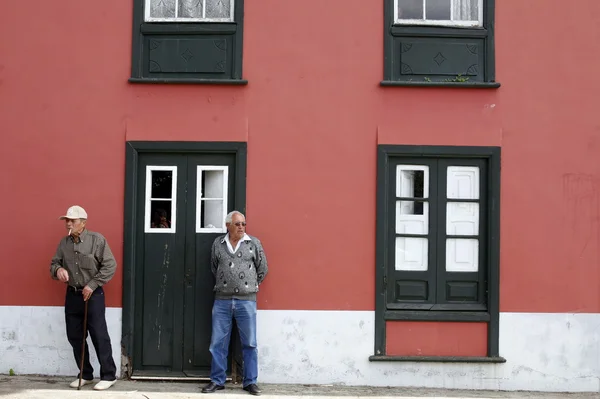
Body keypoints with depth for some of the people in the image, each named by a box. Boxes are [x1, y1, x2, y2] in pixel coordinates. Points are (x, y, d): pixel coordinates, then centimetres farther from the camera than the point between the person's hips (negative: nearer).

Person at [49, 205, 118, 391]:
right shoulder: (64, 243, 6)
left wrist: (92, 285, -15)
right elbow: (54, 263, 12)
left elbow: (110, 265, -11)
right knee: (75, 337, 10)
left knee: (99, 336, -4)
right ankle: (86, 375, 23)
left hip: (93, 295, -6)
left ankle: (109, 376, 7)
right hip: (72, 295, 6)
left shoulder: (97, 240, -10)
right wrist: (58, 270, -13)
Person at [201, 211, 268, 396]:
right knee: (218, 343, 5)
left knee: (249, 343, 3)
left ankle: (250, 382, 13)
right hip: (222, 300, 1)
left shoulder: (254, 243, 2)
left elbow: (263, 269, 9)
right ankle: (217, 380, 16)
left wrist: (251, 286, 10)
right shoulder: (218, 244, 6)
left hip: (246, 300, -1)